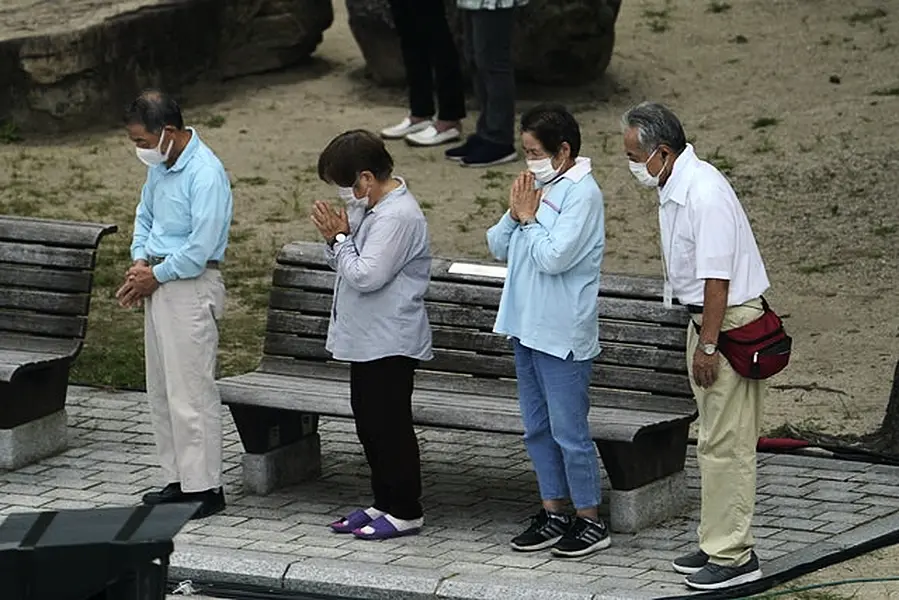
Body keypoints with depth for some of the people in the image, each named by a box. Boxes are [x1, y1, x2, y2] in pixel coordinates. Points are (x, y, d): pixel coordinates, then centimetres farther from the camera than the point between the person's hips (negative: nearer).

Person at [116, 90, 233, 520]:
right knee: (162, 390, 14)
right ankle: (179, 478, 22)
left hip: (190, 287, -9)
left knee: (191, 393, -7)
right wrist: (139, 262, 3)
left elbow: (200, 248, -22)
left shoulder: (205, 174, -20)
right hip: (158, 284, 9)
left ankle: (205, 488, -2)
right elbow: (144, 216, 21)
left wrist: (155, 276, -13)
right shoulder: (160, 166, 9)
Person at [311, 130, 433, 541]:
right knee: (370, 422, 16)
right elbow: (343, 266, 18)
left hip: (390, 344, -11)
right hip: (367, 338, 11)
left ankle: (405, 511, 4)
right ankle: (383, 503, 25)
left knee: (390, 424, -4)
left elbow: (366, 275, -25)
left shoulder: (397, 217, -21)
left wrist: (340, 238, -13)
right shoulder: (370, 208, 11)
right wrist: (337, 239, -2)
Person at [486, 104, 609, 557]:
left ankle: (590, 521, 6)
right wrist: (516, 213, -5)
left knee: (569, 431, -3)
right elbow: (498, 247, 11)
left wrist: (529, 218, -11)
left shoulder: (581, 194, -14)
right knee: (537, 429, 14)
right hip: (527, 327, 9)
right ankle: (554, 514, 23)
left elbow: (554, 257, -23)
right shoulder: (538, 187, 11)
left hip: (562, 334, -9)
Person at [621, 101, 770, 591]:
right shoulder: (672, 189, 10)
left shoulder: (704, 192, -22)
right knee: (713, 439, 15)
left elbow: (717, 278, -23)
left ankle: (733, 556, -3)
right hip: (704, 320, 10)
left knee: (725, 443, -7)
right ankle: (716, 544, 23)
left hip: (730, 323, -10)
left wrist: (707, 344, -21)